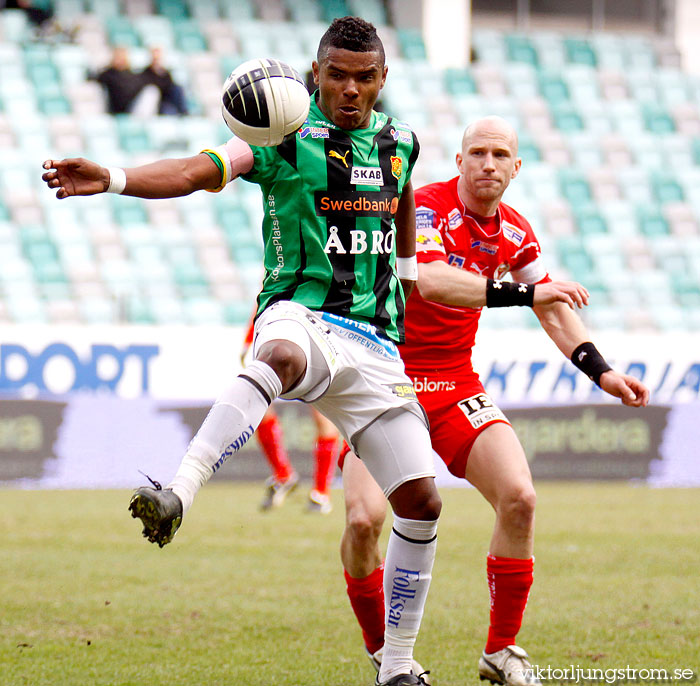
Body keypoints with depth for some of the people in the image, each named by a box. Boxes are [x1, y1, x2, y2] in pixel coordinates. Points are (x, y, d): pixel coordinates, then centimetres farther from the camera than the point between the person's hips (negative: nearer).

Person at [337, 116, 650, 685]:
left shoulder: (513, 233, 5)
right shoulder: (425, 207, -16)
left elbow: (554, 312, 18)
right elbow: (431, 280, -35)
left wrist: (602, 371, 6)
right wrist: (520, 291, -41)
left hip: (455, 383, 5)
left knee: (518, 498, -14)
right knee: (364, 517, -21)